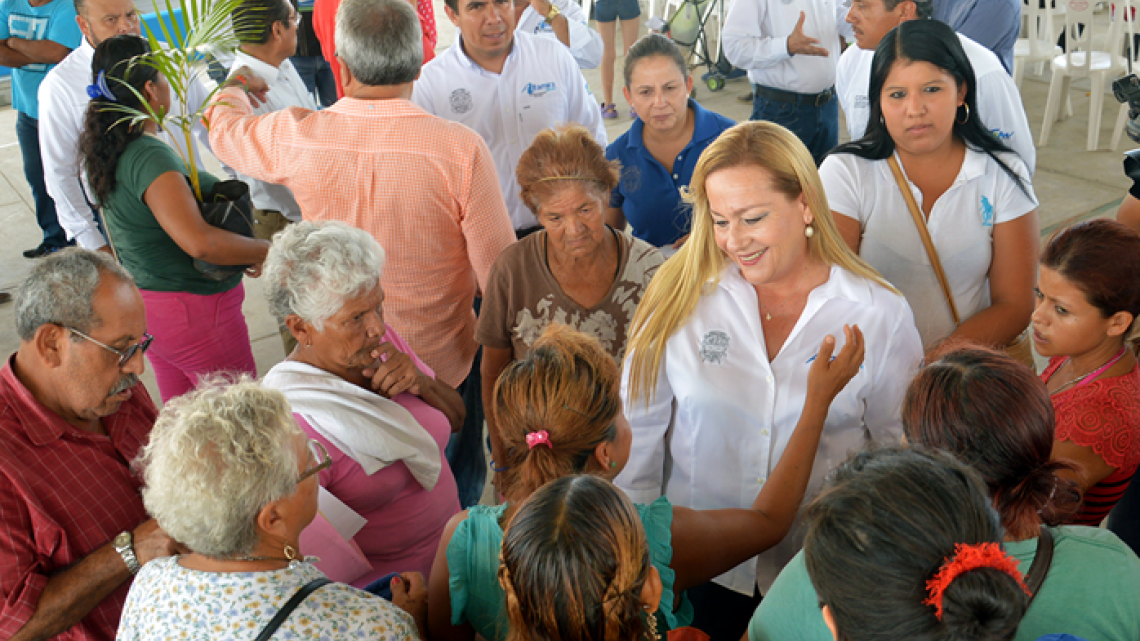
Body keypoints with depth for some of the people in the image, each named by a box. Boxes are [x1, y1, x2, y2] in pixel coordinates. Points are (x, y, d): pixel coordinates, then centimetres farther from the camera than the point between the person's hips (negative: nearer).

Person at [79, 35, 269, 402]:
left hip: (146, 301, 10)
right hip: (195, 309, -10)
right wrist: (267, 251, -21)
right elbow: (199, 242, -34)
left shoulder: (107, 149, 6)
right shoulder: (149, 157, -24)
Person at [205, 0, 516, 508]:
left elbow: (224, 127, 9)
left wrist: (231, 89, 34)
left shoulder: (296, 138, -15)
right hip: (443, 363, -2)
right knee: (455, 490, 23)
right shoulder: (461, 149, -24)